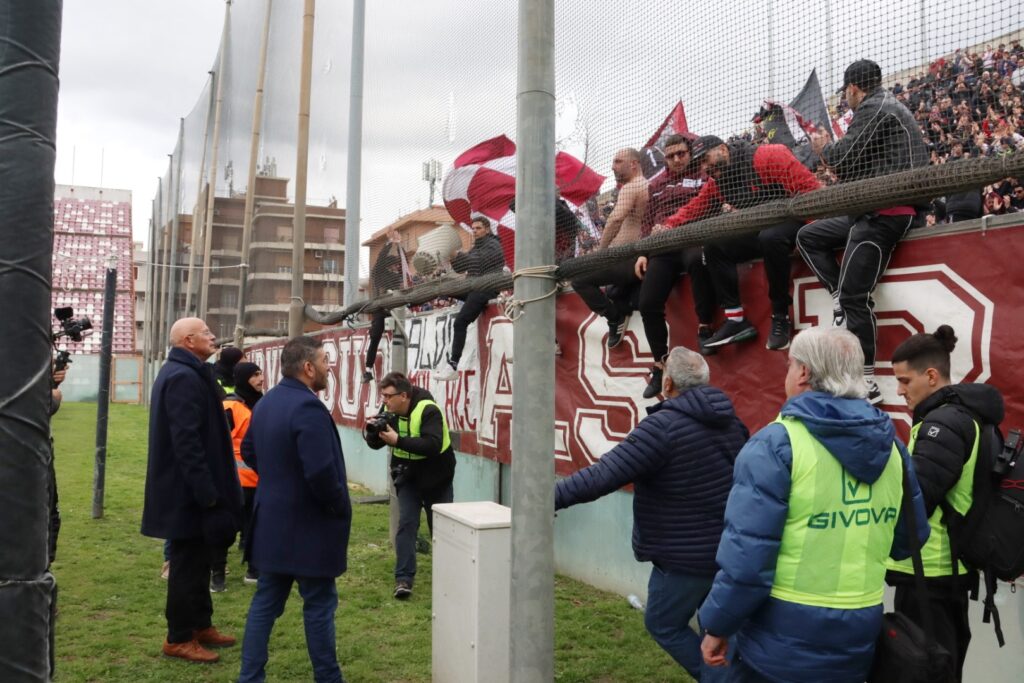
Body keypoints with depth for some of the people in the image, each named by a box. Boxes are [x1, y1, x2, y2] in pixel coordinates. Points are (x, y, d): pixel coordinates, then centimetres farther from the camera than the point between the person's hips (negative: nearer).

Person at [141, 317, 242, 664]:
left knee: (196, 560, 18)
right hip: (188, 492, -11)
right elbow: (186, 441, -25)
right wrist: (207, 492, -23)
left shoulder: (182, 373, 14)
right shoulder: (184, 377, -20)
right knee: (187, 563, 1)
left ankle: (200, 625, 30)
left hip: (187, 489, 11)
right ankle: (180, 638, 13)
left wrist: (208, 489, 20)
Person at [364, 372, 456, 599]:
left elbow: (433, 445, -38)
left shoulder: (428, 410, -26)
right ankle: (404, 578, -4)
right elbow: (376, 444, -1)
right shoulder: (391, 412, -7)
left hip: (436, 478, -4)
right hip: (408, 477, 4)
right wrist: (371, 432, -24)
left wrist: (398, 440, -40)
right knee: (406, 523, -7)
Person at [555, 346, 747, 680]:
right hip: (728, 550, 8)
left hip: (686, 556, -8)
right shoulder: (730, 420, 4)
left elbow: (604, 474, -26)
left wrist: (551, 497, -23)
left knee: (663, 624, 11)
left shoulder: (664, 425, -21)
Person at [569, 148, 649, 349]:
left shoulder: (630, 187, -11)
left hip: (630, 259, -10)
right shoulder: (648, 187, 22)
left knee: (579, 279, -8)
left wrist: (600, 250, -16)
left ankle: (615, 318, -7)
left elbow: (615, 219, -27)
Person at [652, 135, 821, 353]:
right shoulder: (716, 183, 9)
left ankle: (781, 316, -24)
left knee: (770, 237, -38)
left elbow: (810, 188, -18)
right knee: (713, 246, -9)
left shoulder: (768, 157, -13)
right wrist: (668, 226, -9)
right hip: (757, 232, 7)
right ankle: (735, 318, -11)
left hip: (790, 221, -7)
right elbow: (693, 209, 7)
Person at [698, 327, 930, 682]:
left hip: (783, 639, -5)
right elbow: (909, 540, 13)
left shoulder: (776, 444, -17)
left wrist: (717, 626, -9)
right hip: (859, 638, 6)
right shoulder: (891, 446, 2)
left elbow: (747, 553, -20)